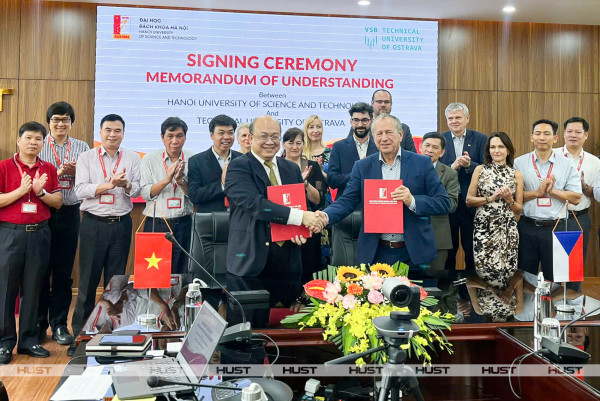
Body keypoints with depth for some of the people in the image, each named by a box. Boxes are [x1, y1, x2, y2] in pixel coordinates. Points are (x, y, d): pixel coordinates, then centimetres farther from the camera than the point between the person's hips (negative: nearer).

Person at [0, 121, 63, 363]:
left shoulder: (49, 170, 10)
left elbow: (58, 202, 7)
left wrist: (40, 191, -9)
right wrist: (21, 190, -15)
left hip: (39, 233, 3)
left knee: (33, 288, 7)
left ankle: (28, 340, 17)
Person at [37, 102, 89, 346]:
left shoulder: (82, 148, 10)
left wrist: (76, 172, -12)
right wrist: (57, 172, -15)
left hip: (70, 213, 1)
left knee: (64, 271, 6)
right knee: (41, 270, 5)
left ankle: (59, 324, 17)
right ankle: (38, 324, 18)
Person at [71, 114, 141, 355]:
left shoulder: (132, 158, 8)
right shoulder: (86, 158, 5)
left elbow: (137, 190, -1)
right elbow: (80, 190, -6)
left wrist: (125, 184, -21)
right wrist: (109, 184, -15)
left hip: (121, 224, 2)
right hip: (94, 224, -1)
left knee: (116, 279, 8)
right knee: (88, 279, 1)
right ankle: (80, 335, 10)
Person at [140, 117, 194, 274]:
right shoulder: (150, 159, 3)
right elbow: (145, 193, -4)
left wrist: (180, 180, -17)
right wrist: (167, 179, -18)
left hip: (183, 224, 0)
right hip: (156, 224, 0)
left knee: (182, 273, 4)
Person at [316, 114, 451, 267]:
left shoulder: (422, 163, 0)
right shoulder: (362, 166, 5)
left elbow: (444, 203, -2)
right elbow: (347, 201, -2)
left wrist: (412, 201, -19)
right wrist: (326, 216, -21)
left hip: (414, 253, -1)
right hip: (376, 253, 1)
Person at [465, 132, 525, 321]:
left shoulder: (517, 175, 8)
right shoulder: (480, 170, 6)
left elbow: (519, 209, 8)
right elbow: (469, 200, 2)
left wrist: (509, 199, -11)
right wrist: (491, 198, -10)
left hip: (507, 230, 1)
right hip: (483, 228, -1)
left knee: (506, 271, -4)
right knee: (485, 270, -5)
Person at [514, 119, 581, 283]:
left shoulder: (567, 165, 5)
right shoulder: (519, 163, 3)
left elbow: (575, 198, -1)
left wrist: (551, 190, -11)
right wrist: (538, 192, -13)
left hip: (555, 228, 0)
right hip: (527, 227, 0)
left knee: (554, 279, 9)